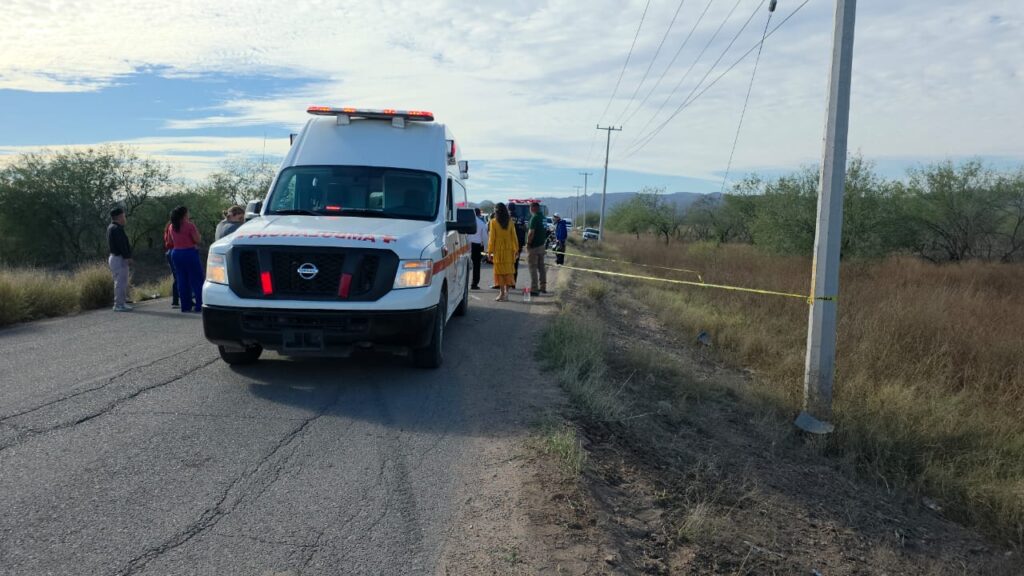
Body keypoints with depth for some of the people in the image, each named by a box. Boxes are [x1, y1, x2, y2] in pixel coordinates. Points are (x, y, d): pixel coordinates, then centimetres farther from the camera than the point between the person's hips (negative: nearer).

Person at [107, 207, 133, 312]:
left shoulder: (111, 228, 17)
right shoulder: (117, 229, -16)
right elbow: (121, 245, -21)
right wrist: (127, 257, -21)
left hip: (114, 257, 11)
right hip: (119, 259, -11)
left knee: (120, 282, 16)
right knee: (121, 282, -9)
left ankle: (121, 303, 22)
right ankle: (119, 304, -9)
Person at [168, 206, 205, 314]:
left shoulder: (172, 227, 7)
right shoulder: (189, 225, -12)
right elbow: (197, 240, -12)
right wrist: (195, 230, 5)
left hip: (176, 253, 6)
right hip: (189, 253, -6)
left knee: (182, 281, 10)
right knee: (196, 280, 0)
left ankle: (185, 306, 11)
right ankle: (198, 306, -5)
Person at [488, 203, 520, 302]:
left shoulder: (494, 222, -8)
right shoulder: (510, 222, 1)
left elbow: (492, 237, -7)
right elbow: (513, 236, 4)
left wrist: (490, 250, -2)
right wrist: (516, 249, 10)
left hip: (498, 250, -3)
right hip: (509, 249, 3)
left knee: (500, 270, 3)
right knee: (508, 270, 9)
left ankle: (502, 293, 1)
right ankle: (506, 292, 10)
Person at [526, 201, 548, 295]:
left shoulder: (534, 218, -17)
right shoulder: (543, 217, 9)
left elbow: (531, 232, -22)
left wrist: (528, 243, -14)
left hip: (533, 246, -9)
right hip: (542, 245, 9)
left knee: (533, 267, -4)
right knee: (541, 267, 14)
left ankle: (534, 288, -4)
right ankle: (543, 287, 20)